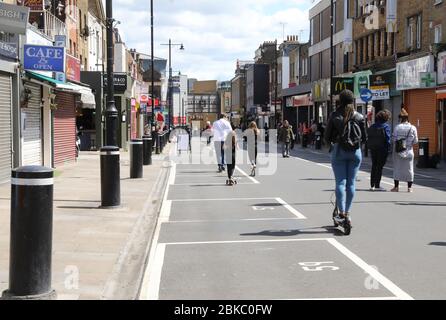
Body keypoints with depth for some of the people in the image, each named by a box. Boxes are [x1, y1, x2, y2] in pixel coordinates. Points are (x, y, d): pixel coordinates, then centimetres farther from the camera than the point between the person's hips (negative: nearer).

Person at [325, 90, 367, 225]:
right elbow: (364, 137, 5)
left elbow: (327, 136, 1)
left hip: (339, 151, -1)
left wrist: (332, 144, 21)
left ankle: (342, 212, -12)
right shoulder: (359, 117, 2)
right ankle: (347, 213, 10)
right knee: (351, 182, 7)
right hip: (355, 152, 2)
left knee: (340, 182, -2)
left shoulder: (335, 116, -2)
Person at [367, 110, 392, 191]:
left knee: (374, 166, 14)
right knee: (380, 167, 0)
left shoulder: (372, 126, 6)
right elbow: (388, 139, -14)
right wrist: (388, 149, -12)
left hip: (373, 149, 5)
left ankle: (372, 185, 16)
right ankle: (377, 186, 0)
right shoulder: (386, 126, -10)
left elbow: (368, 137, 6)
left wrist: (370, 147, 8)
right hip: (382, 149, -5)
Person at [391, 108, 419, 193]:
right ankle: (409, 187, 8)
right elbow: (415, 141, -3)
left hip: (398, 151, -1)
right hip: (409, 151, 1)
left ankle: (396, 187, 11)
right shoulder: (413, 128, -4)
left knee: (397, 168, 8)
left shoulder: (397, 127, -7)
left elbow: (394, 139, -7)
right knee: (409, 169, 8)